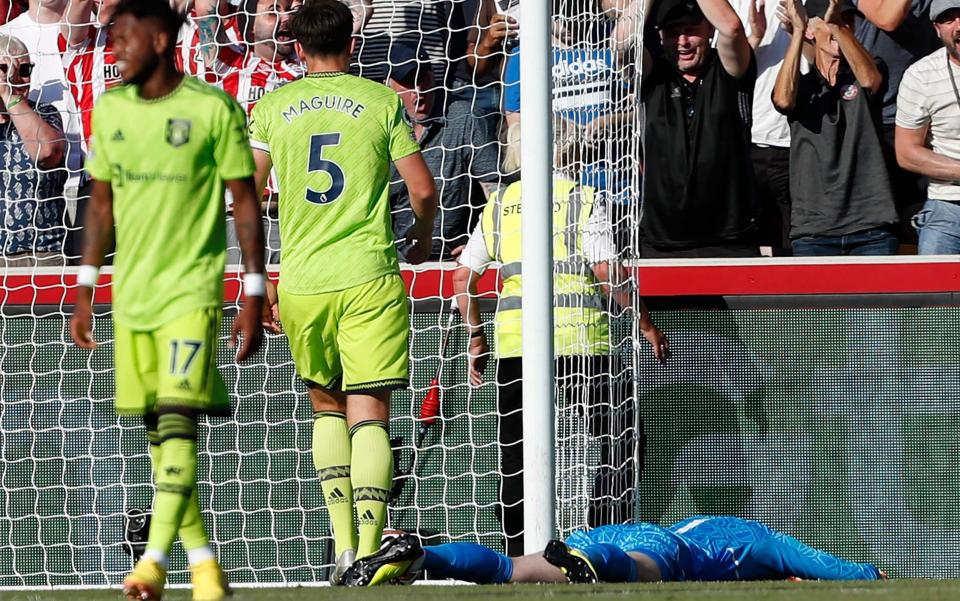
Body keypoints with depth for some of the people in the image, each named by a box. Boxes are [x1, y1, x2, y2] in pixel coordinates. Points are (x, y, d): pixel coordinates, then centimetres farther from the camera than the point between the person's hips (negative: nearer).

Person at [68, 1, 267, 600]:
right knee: (157, 431, 6)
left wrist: (255, 297, -7)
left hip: (193, 287, -6)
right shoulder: (111, 109, 8)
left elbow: (246, 202, -4)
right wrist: (85, 291, 13)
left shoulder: (213, 108, -8)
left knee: (178, 419, -17)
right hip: (131, 292, 6)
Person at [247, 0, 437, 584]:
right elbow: (423, 190, 1)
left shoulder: (272, 107, 7)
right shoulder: (381, 100, 2)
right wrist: (424, 237, 22)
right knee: (369, 415, -3)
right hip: (369, 275, -2)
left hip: (300, 279, 2)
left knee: (326, 406, 19)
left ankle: (344, 543, 6)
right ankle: (369, 552, -17)